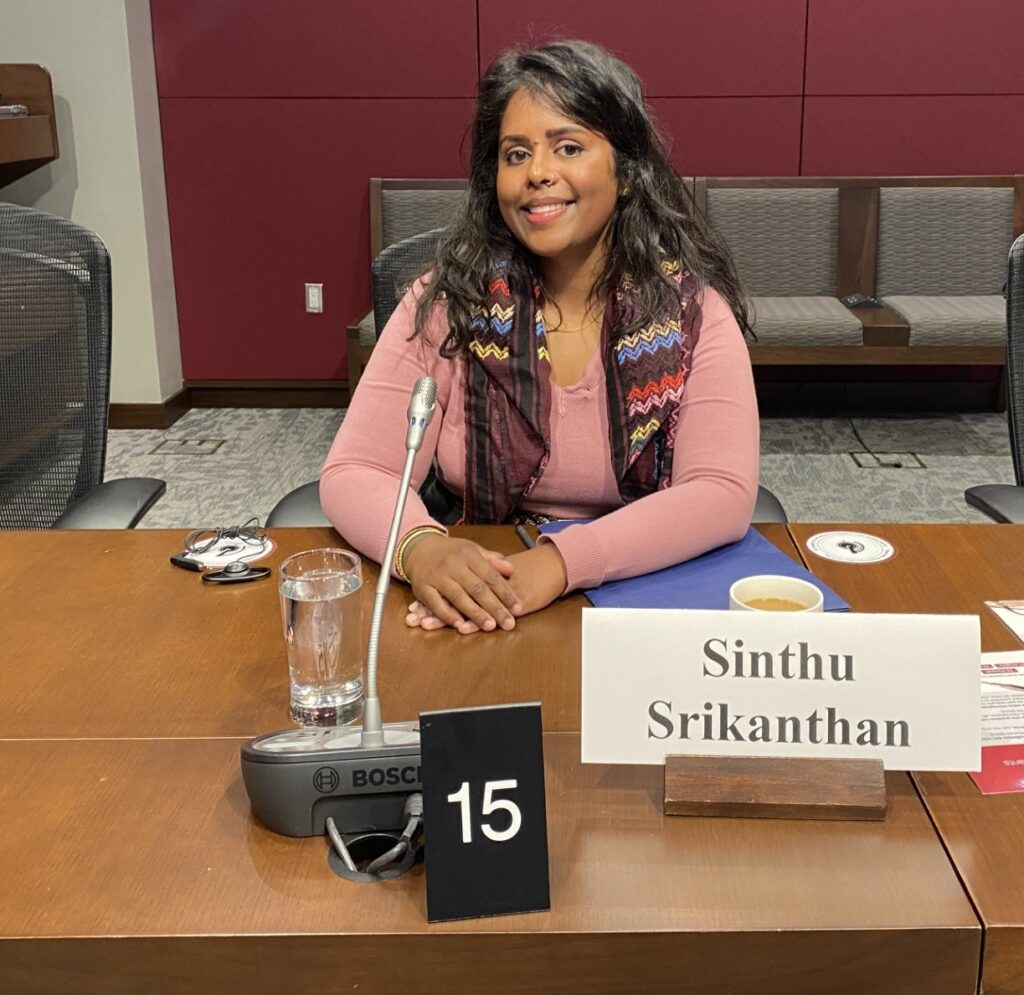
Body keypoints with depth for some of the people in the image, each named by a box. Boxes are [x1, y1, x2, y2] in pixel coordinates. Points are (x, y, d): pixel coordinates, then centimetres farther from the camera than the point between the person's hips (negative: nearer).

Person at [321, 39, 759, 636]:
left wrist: (560, 562, -30)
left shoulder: (692, 309, -6)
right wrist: (420, 548, -31)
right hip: (478, 613, 1)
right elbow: (354, 474, -9)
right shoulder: (447, 301, -5)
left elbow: (725, 495, -15)